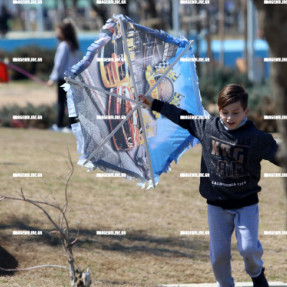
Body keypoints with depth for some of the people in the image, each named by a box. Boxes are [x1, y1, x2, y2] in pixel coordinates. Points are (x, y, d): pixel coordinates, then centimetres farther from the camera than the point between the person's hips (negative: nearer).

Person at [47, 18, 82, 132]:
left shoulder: (63, 45, -11)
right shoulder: (75, 45, 10)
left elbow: (59, 63, -13)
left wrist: (53, 78, -9)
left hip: (63, 77, -7)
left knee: (61, 102, -1)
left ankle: (59, 125, 2)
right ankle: (70, 125, 4)